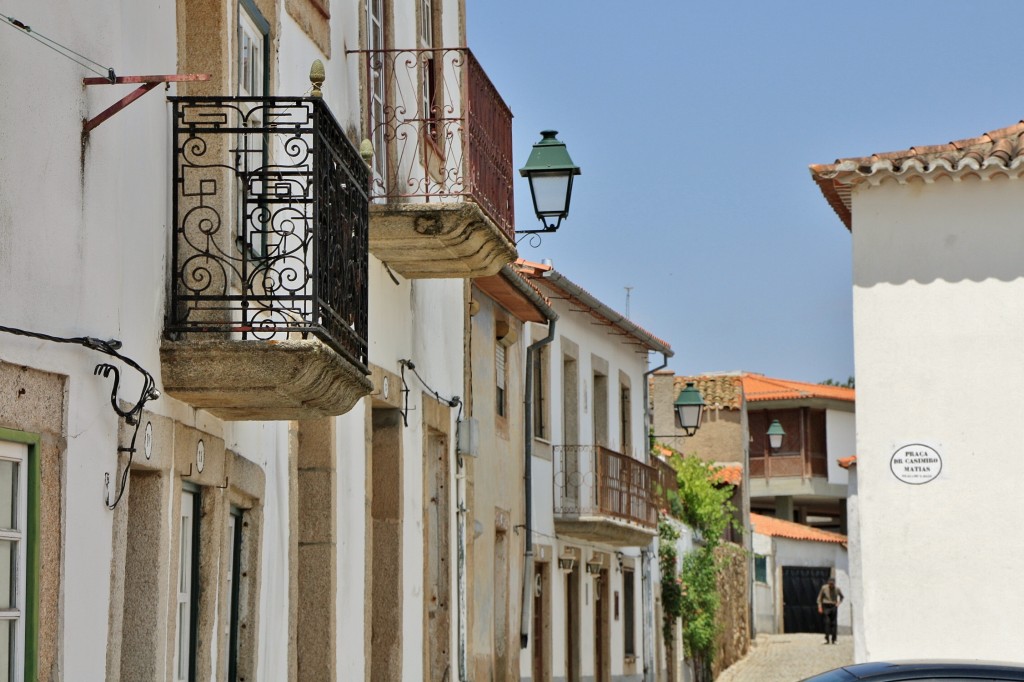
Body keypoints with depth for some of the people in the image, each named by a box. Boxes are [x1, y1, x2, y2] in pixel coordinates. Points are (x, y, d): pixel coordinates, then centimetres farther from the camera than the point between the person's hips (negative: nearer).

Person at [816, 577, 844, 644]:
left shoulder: (837, 589, -1)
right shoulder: (824, 588, -5)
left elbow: (841, 596, 19)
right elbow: (819, 598, 5)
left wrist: (838, 603, 3)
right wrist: (820, 607, -2)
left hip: (833, 607, 2)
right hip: (826, 606, -2)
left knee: (833, 623, -1)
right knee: (827, 622, -13)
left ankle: (834, 639, 4)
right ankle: (827, 639, -16)